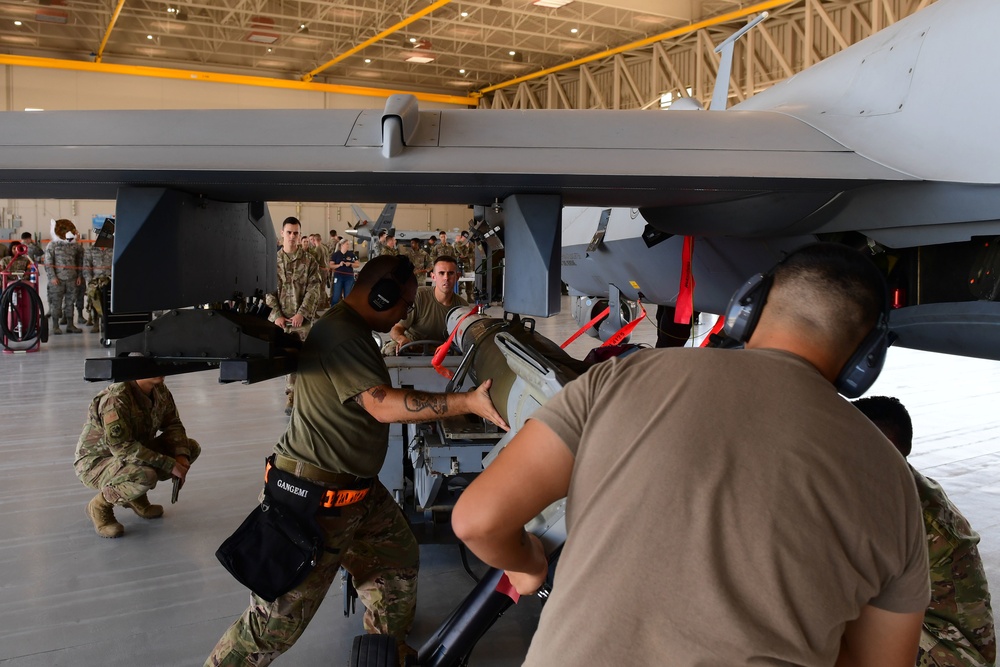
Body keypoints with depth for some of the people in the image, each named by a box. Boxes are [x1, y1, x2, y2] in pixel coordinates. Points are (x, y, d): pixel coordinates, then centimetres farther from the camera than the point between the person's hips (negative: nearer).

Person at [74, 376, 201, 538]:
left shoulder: (160, 391, -7)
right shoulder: (116, 398, -31)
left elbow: (173, 424, 2)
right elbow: (122, 447, -34)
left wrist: (181, 456, -18)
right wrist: (170, 465, -32)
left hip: (135, 455, 8)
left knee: (192, 448, -2)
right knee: (145, 475, -37)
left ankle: (136, 496, 8)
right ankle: (99, 505, -6)